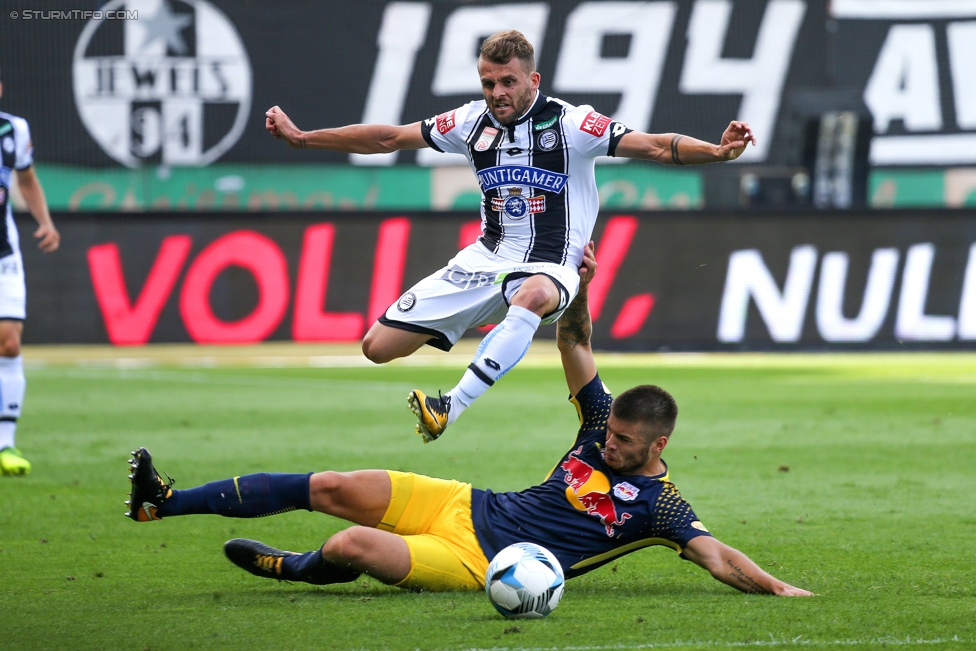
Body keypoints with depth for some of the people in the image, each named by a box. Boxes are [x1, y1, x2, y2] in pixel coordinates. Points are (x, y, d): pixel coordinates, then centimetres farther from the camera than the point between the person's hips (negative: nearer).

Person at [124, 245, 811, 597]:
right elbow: (574, 341, 9)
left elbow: (719, 557, -17)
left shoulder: (658, 504, -12)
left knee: (353, 545, -27)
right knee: (329, 488, -3)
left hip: (478, 563, -7)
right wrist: (578, 285, -5)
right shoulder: (603, 423, 6)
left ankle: (297, 568, 10)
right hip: (462, 504, 7)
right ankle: (165, 502, 4)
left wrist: (779, 587, -31)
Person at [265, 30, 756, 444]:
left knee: (532, 296, -45)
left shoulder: (570, 124, -11)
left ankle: (452, 406, -49)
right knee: (378, 346, -3)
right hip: (486, 258, 5)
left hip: (547, 267, -5)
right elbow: (386, 138, 11)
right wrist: (300, 137, 12)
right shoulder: (473, 123, 3)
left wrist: (718, 151, -35)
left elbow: (654, 147, -18)